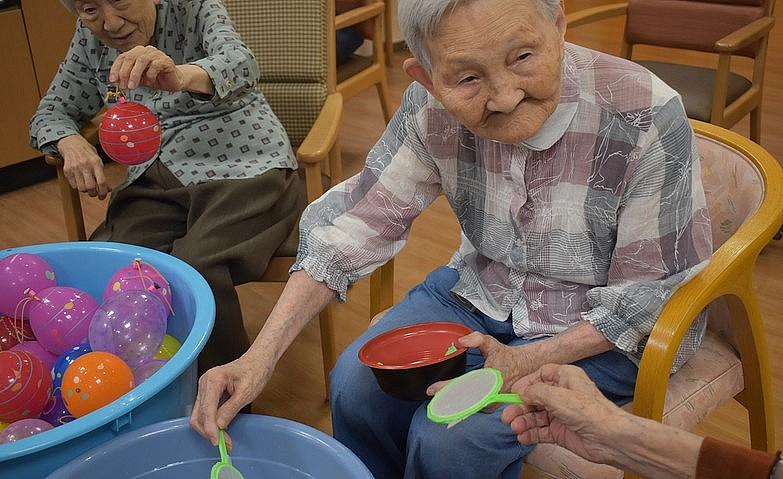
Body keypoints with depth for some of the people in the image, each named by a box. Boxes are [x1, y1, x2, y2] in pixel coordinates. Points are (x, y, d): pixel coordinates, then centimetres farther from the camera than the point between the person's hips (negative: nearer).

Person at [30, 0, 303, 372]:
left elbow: (240, 63, -24)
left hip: (243, 166, -4)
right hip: (157, 180, 5)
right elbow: (51, 112, 17)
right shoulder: (90, 40, 9)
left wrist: (181, 75, -47)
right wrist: (72, 144, -8)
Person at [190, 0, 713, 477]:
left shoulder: (646, 119, -28)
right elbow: (358, 220, -13)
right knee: (357, 387, -11)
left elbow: (654, 294, -17)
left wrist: (528, 361, -24)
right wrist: (259, 357, -21)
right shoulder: (433, 106, -17)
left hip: (601, 331, -3)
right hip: (483, 289, 4)